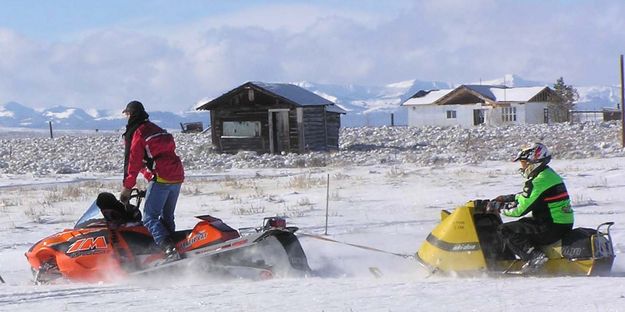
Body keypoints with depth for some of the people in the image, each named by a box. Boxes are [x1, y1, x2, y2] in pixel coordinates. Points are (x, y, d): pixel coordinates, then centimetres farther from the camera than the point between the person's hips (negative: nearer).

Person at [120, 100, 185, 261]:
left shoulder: (135, 133, 0)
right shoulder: (156, 129, 24)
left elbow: (132, 161, -6)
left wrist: (127, 187, -3)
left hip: (161, 178, -8)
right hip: (177, 177, 8)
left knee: (150, 218, -10)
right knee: (167, 217, 18)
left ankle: (168, 248, -28)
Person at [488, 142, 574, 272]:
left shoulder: (539, 182, -18)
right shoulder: (549, 174, 14)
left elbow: (519, 209, -16)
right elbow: (526, 197, 26)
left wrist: (498, 207, -2)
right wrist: (506, 198, 19)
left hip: (551, 228, -10)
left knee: (504, 230, -8)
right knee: (522, 224, 29)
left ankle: (534, 256, -18)